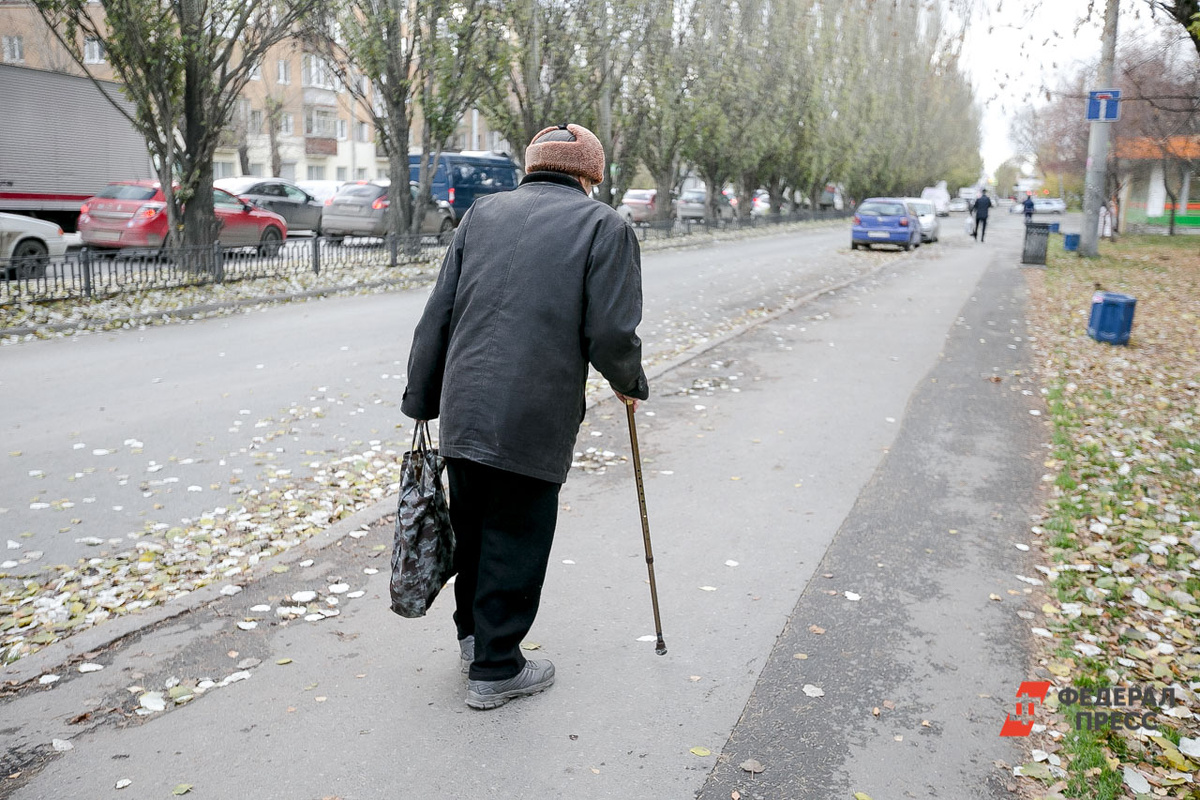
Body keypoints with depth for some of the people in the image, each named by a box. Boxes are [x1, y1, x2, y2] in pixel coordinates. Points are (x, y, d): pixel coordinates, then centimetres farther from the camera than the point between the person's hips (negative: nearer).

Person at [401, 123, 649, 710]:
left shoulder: (482, 214, 12)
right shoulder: (604, 226, 0)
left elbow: (437, 317, 10)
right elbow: (611, 334, -9)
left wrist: (421, 402, 17)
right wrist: (631, 385, 11)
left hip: (462, 412, 5)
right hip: (536, 421, -5)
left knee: (471, 527, 21)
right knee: (516, 540, 9)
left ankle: (473, 635, 42)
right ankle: (495, 670, 23)